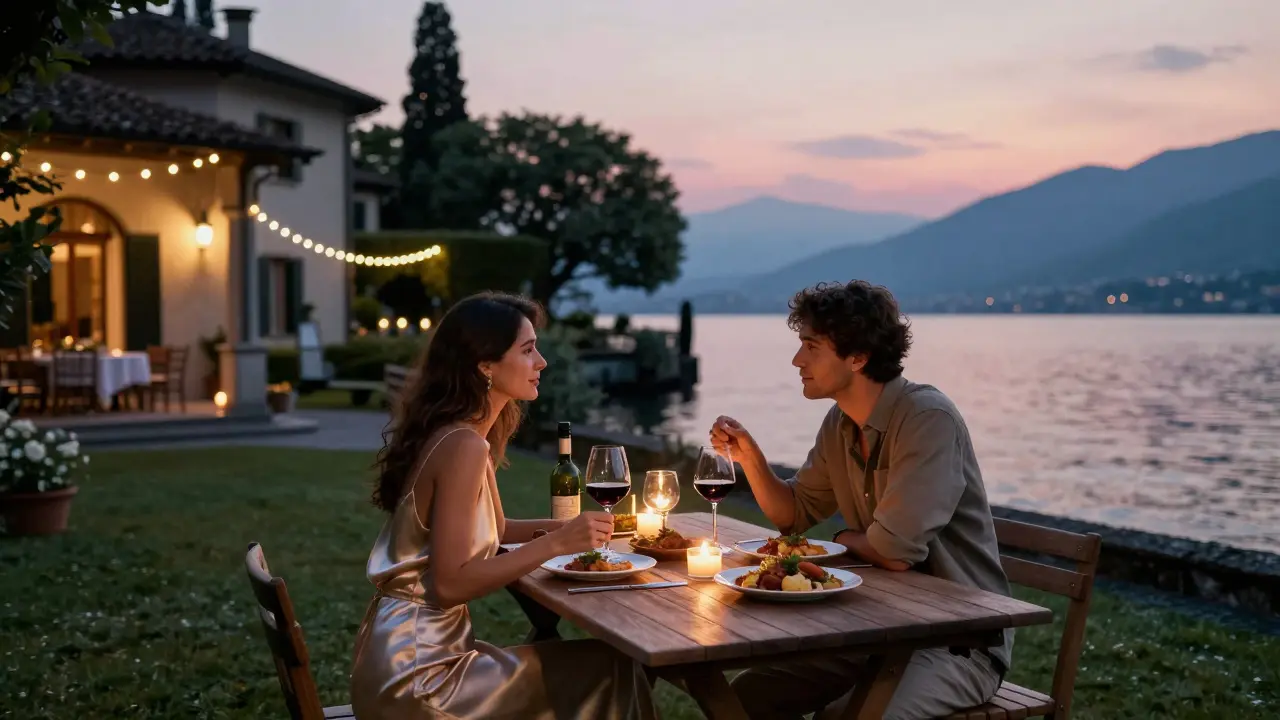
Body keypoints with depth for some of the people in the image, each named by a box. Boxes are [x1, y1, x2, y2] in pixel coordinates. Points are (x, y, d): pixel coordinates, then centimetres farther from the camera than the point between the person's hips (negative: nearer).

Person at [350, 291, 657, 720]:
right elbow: (451, 584, -24)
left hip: (411, 652, 9)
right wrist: (556, 543, -23)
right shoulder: (463, 446, -21)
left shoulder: (459, 433, 8)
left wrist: (566, 527, 7)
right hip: (414, 673, -9)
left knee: (600, 665, 13)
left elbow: (491, 529, 21)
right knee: (609, 675, -4)